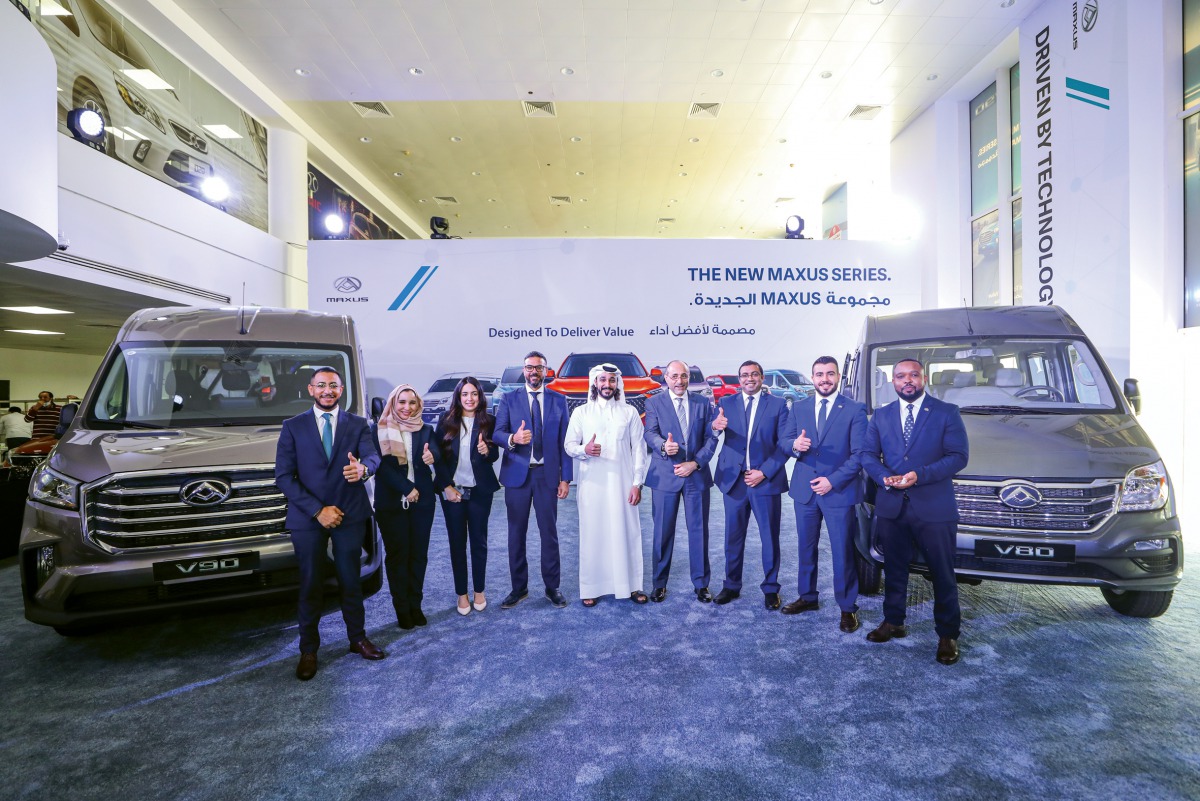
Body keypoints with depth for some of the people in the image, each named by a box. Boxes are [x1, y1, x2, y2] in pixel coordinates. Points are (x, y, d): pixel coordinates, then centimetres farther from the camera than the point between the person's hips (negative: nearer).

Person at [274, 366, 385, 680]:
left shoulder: (358, 425, 4)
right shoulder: (293, 427, 1)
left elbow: (373, 456, -13)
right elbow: (284, 476, -6)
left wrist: (363, 468, -39)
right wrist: (318, 510, -14)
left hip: (350, 516, 1)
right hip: (307, 518, -1)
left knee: (351, 581, 13)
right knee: (310, 586, 10)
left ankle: (357, 639, 30)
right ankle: (308, 650, 25)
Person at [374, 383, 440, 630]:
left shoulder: (426, 430, 6)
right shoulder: (380, 430, -1)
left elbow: (435, 451, -12)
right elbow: (383, 466, -9)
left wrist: (431, 456, -36)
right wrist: (407, 488, -17)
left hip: (422, 501, 2)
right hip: (391, 503, -2)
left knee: (419, 554, 8)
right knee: (397, 555, 6)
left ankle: (415, 605, 21)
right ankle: (402, 608, 17)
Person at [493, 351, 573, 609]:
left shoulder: (559, 401, 6)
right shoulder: (509, 400, 4)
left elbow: (564, 441, 4)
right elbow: (496, 433, -5)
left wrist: (565, 478, -1)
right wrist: (513, 438, -28)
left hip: (547, 475, 0)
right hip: (517, 474, 0)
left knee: (549, 533, 6)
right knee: (516, 534, 9)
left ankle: (552, 587, 21)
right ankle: (519, 588, 23)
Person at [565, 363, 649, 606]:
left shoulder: (629, 412, 6)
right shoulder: (581, 412, 7)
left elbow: (638, 448, 4)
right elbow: (569, 445, 6)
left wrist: (637, 483, -2)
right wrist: (584, 450, -17)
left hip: (622, 484, 0)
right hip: (592, 484, 0)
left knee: (626, 533, 2)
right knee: (592, 534, 2)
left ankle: (631, 586, 14)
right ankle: (591, 588, 12)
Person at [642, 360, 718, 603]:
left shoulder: (703, 403, 8)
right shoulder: (654, 403, 2)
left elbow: (711, 438, 3)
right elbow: (650, 433, -10)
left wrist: (695, 463, -10)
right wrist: (664, 446, -32)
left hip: (697, 474, 2)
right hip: (665, 476, -1)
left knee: (699, 530, 7)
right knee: (663, 532, 6)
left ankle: (701, 583, 20)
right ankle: (659, 583, 20)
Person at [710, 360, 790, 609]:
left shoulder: (778, 405, 2)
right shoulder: (726, 403, 5)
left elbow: (784, 445, -2)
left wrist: (764, 472, -12)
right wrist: (715, 426, -33)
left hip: (766, 480, -1)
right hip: (734, 479, 1)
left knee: (770, 537, 7)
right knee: (733, 536, 10)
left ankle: (771, 588, 23)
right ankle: (731, 585, 24)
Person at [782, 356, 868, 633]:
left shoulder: (855, 410, -4)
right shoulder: (798, 408, 7)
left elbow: (859, 454, -7)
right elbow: (787, 441, 6)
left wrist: (833, 480, -16)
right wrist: (795, 445, -18)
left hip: (839, 491, -3)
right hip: (804, 490, 4)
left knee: (842, 552, 3)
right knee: (806, 547, 14)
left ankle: (847, 607, 18)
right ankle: (807, 597, 30)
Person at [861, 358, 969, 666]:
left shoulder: (947, 413, -1)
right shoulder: (881, 416, 10)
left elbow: (958, 456, -8)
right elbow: (868, 455, 8)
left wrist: (919, 475, -19)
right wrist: (884, 477, -13)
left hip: (934, 508, -3)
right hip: (891, 507, 3)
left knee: (943, 574, 6)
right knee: (894, 569, 15)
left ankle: (947, 634, 21)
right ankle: (893, 622, 31)